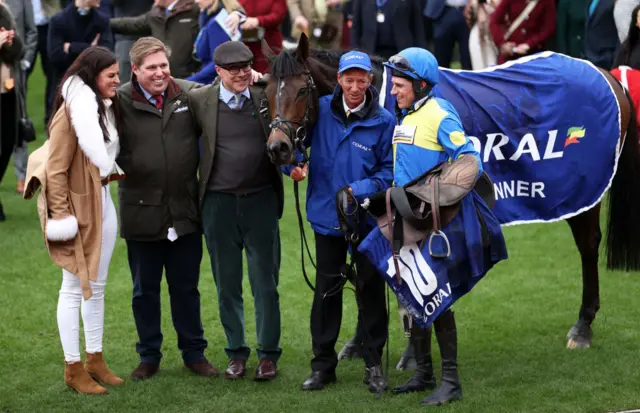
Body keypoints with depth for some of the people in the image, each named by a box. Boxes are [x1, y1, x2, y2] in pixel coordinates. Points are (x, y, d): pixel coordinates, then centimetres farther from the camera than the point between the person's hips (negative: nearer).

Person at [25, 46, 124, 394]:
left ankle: (95, 359, 24)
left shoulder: (104, 108, 7)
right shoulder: (72, 113, -18)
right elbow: (55, 171, -18)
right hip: (78, 207, -8)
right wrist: (60, 216, -19)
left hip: (103, 201, 8)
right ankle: (73, 369, 7)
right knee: (74, 288, 0)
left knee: (97, 286, 15)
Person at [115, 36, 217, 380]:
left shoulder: (189, 94, 0)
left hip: (185, 210, 2)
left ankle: (194, 352, 26)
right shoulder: (120, 102, -9)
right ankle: (149, 356, 25)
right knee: (145, 289, 12)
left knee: (186, 287, 14)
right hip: (142, 212, -2)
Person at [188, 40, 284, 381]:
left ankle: (268, 353, 16)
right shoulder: (199, 100, -2)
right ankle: (236, 352, 22)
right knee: (227, 285, 10)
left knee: (265, 283, 5)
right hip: (218, 203, 1)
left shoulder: (266, 96, -1)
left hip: (261, 200, 0)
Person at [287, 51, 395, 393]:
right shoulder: (320, 110, -4)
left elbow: (390, 171, -7)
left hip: (367, 218, -2)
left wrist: (359, 190, -21)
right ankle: (323, 364, 20)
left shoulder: (384, 121, -9)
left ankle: (373, 364, 18)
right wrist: (293, 163, -13)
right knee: (326, 291, 10)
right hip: (327, 216, 2)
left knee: (370, 291, 6)